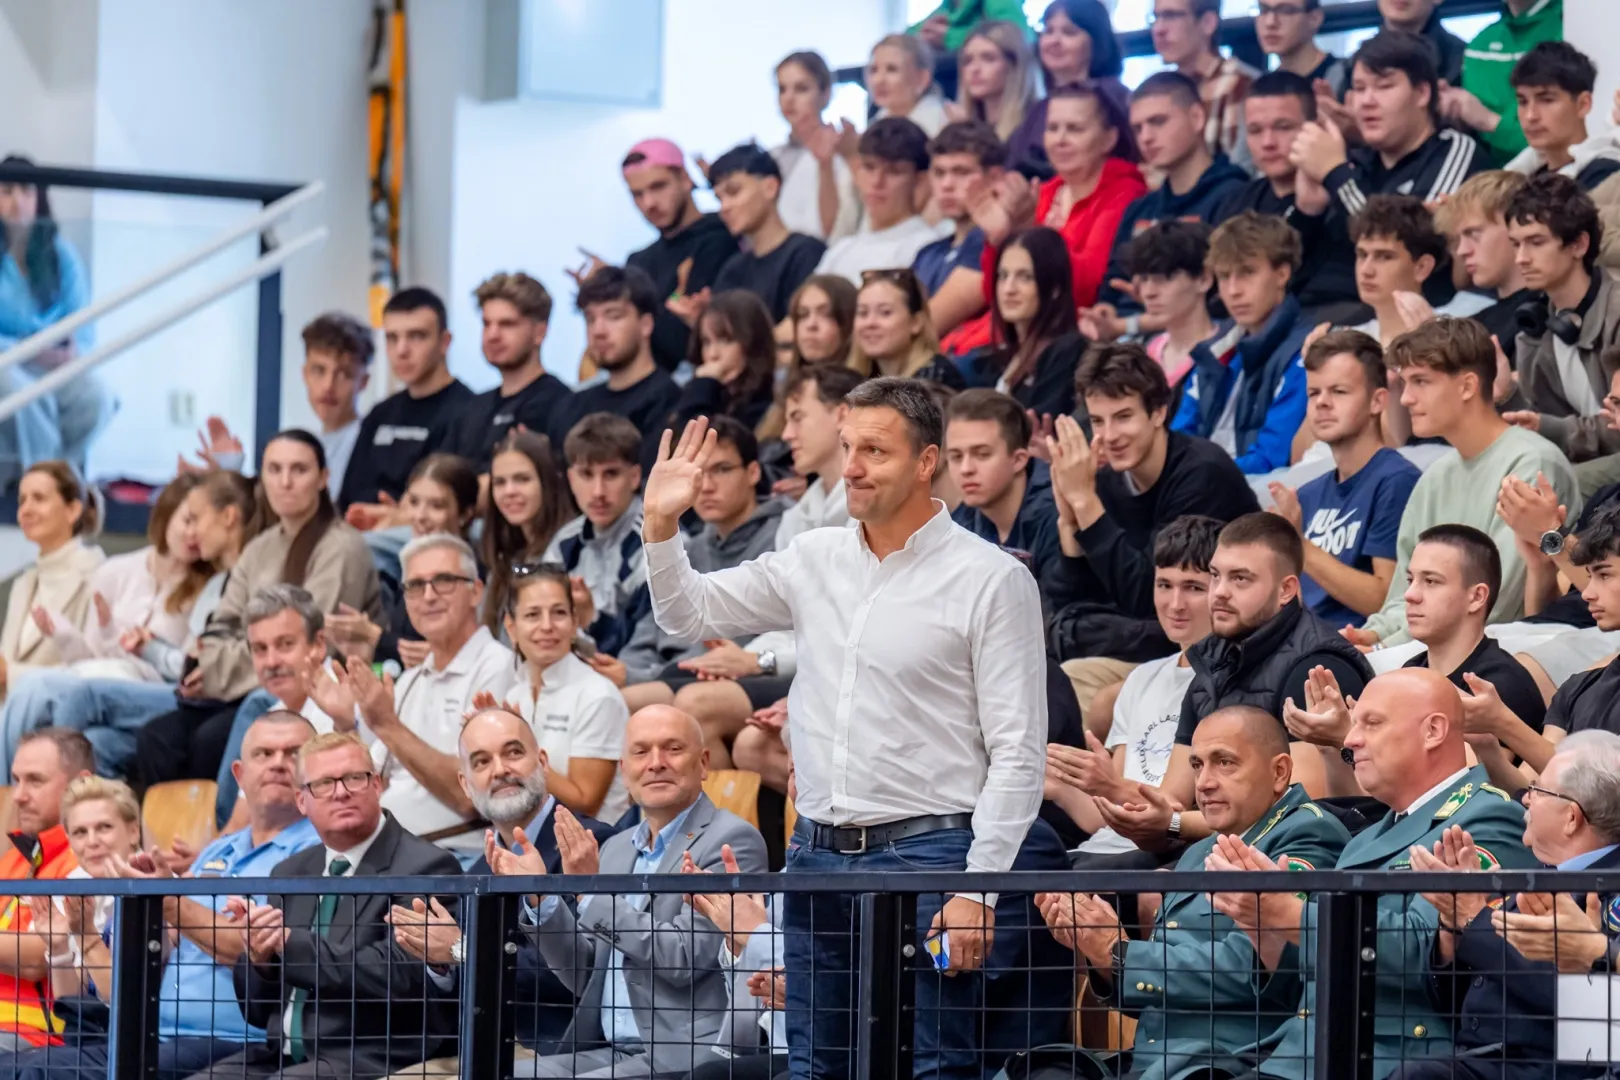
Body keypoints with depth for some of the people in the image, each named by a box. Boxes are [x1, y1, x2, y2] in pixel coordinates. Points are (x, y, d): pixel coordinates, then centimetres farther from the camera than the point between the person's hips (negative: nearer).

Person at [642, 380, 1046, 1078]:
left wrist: (979, 886, -15)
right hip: (817, 855, 6)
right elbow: (690, 616, 19)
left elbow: (1017, 753, -9)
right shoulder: (815, 558, 10)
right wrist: (661, 525, 2)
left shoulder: (991, 579, -6)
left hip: (925, 855, -6)